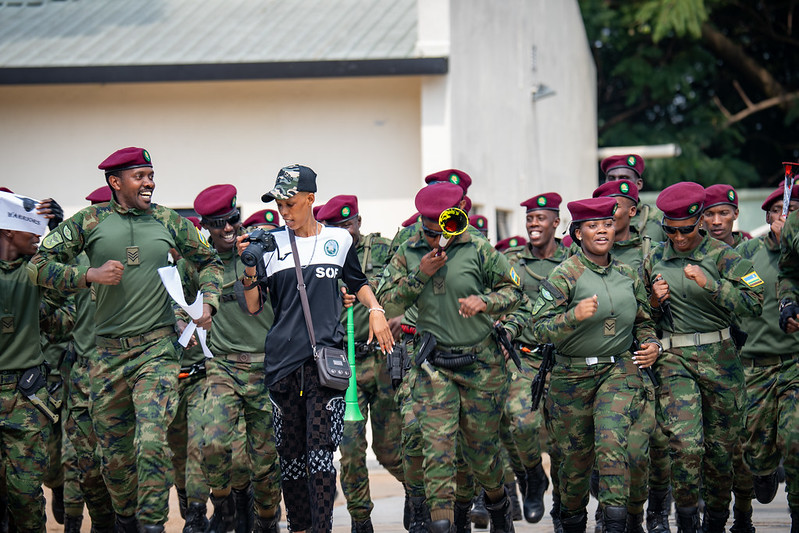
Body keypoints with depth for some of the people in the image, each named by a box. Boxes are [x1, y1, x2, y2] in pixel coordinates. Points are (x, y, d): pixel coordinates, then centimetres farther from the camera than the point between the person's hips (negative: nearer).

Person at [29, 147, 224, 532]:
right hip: (109, 352, 1)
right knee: (113, 453, 7)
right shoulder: (89, 222, 3)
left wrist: (207, 302, 5)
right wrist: (89, 275, -10)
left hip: (158, 348, -1)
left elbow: (208, 261, 22)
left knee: (151, 442, -19)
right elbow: (39, 265, 1)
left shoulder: (170, 222, 7)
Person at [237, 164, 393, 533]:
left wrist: (375, 310, 9)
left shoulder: (339, 240, 9)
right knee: (290, 454, 5)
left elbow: (357, 283, 26)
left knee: (320, 451, -13)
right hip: (282, 360, 1)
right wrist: (250, 268, -8)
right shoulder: (271, 245, 8)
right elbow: (254, 306, 7)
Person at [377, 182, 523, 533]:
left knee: (481, 445, 11)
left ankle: (497, 500, 39)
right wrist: (419, 276, -13)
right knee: (438, 446, -12)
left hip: (481, 363, 0)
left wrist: (484, 302, -15)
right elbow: (387, 306, -1)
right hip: (434, 365, 1)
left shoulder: (478, 250, -5)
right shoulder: (408, 254, 0)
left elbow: (514, 290, 4)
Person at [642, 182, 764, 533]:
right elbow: (645, 317, 21)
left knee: (721, 445, 5)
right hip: (674, 359, 1)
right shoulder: (653, 260, 10)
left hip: (719, 358, 0)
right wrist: (654, 301, -2)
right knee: (685, 443, -16)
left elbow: (754, 303, -13)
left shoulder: (722, 256, 0)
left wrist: (709, 284, -22)